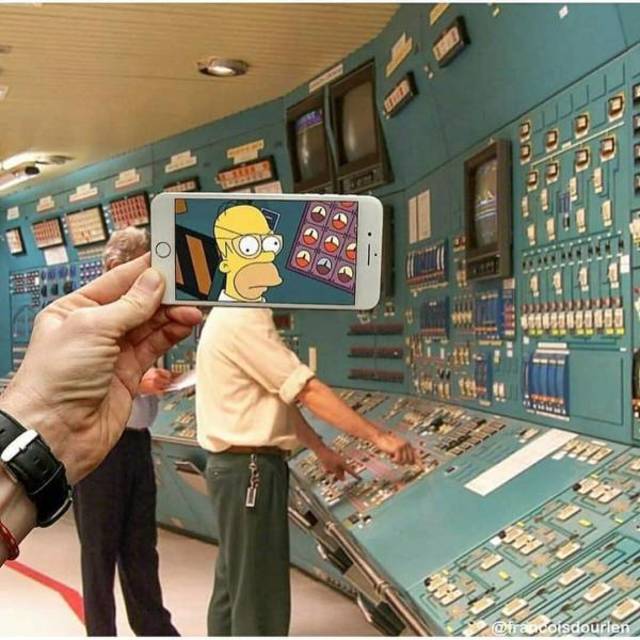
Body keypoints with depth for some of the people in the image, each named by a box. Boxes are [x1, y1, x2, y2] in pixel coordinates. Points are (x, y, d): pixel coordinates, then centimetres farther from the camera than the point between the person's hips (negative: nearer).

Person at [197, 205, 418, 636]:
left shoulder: (234, 315, 14)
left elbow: (278, 395, 16)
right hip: (250, 467, -11)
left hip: (238, 464, 11)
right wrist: (379, 437, -18)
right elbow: (307, 391, -21)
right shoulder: (243, 320, -19)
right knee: (260, 595, -1)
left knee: (236, 584, 20)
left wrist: (321, 450, 16)